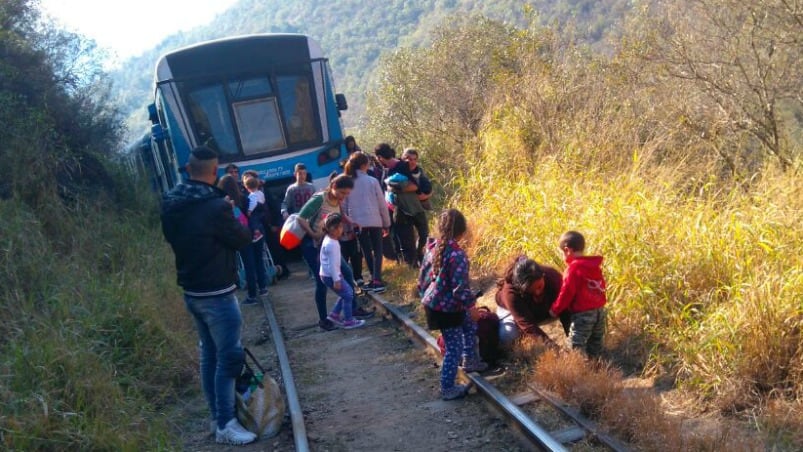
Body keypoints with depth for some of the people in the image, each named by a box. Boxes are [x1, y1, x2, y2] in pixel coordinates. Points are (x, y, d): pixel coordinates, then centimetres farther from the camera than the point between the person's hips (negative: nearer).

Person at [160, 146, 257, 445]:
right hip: (216, 295, -8)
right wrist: (232, 222, 8)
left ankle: (218, 416, 27)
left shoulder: (171, 205, 2)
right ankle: (225, 425, 7)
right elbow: (242, 239, -9)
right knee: (229, 358, 1)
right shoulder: (216, 206, -22)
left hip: (192, 293, 8)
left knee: (209, 355, 17)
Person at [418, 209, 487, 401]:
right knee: (454, 348, 7)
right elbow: (460, 286, -25)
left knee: (469, 323, 29)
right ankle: (447, 388, 18)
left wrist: (424, 295, 23)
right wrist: (471, 305, -11)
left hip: (432, 303, 9)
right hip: (447, 309, -9)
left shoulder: (433, 248, 0)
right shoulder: (457, 255, -24)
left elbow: (423, 276, 9)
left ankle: (470, 360, 42)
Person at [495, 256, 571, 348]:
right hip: (512, 311, -3)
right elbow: (527, 324, -43)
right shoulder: (510, 293, -40)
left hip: (542, 310, 4)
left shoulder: (553, 276, -32)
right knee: (504, 336, -31)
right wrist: (548, 342, -55)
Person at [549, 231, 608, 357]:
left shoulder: (573, 268, -17)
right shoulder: (595, 265, 6)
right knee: (595, 343, 19)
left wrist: (555, 309, -5)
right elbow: (601, 286, 13)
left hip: (583, 313, -9)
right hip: (599, 310, 9)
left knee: (576, 344, -6)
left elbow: (566, 293, -17)